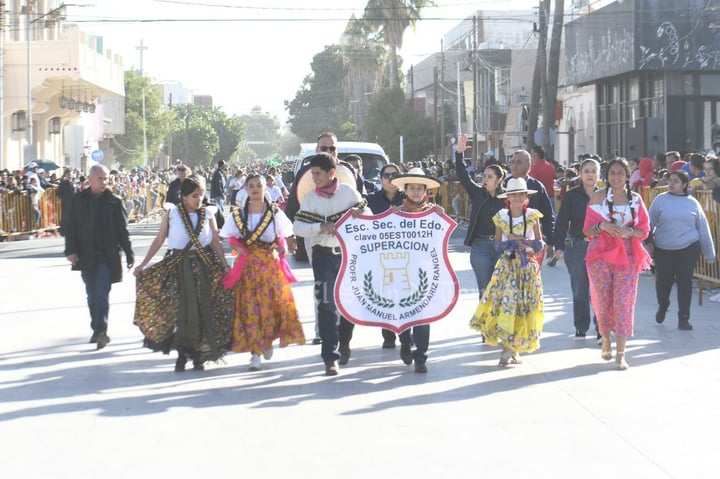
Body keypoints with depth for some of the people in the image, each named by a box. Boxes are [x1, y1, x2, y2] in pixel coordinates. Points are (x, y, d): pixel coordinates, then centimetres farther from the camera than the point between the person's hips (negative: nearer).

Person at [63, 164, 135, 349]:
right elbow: (70, 227, 6)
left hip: (107, 256, -3)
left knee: (101, 294, -12)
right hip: (86, 256, 3)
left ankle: (101, 331, -14)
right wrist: (71, 250, -6)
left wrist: (129, 255, 3)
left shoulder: (114, 202, -1)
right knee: (92, 295, 11)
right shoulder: (78, 200, 5)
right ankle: (97, 330, 22)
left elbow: (123, 230, 2)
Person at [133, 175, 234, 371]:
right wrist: (143, 264, 0)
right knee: (180, 309, -6)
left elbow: (216, 242, 4)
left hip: (204, 265, 1)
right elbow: (159, 240, 4)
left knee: (203, 309, -1)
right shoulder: (171, 213, 1)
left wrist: (225, 266, -5)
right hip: (178, 265, -1)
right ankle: (182, 355, 4)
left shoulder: (208, 213, 4)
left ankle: (198, 355, 10)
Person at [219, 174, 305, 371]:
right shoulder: (239, 214, 5)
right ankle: (255, 353, -2)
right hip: (248, 265, 0)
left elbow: (286, 235, 10)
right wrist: (240, 249, -8)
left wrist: (282, 249, -4)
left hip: (271, 264, 0)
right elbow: (231, 238, 8)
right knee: (250, 308, -5)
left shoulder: (275, 212, 3)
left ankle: (268, 341, 26)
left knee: (273, 304, -2)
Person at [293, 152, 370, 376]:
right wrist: (322, 227, -21)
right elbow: (298, 226, -6)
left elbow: (366, 211, 9)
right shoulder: (310, 198, -1)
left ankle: (344, 342, 39)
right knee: (327, 305, -8)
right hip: (323, 255, -1)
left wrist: (361, 214, -15)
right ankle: (330, 357, -6)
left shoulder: (348, 192, -1)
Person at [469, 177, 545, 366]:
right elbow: (497, 245, 4)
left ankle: (512, 348, 4)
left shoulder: (532, 216, 1)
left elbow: (540, 244, 1)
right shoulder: (501, 217, 2)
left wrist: (521, 239, -13)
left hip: (528, 266, 0)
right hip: (507, 265, 0)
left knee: (524, 305, -2)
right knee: (505, 302, -9)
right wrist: (510, 243, -14)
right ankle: (509, 350, -1)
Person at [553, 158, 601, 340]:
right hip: (576, 247, 0)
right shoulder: (571, 195, 1)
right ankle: (581, 328, 19)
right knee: (579, 290, 7)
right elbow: (562, 221, 0)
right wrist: (558, 246, -8)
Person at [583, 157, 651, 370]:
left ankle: (620, 353, -6)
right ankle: (606, 339, 29)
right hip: (601, 254, 0)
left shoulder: (636, 199, 7)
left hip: (627, 256, 0)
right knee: (603, 299, 3)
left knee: (624, 301, -6)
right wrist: (603, 226, -19)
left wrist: (628, 231, -14)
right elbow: (588, 229, 1)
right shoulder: (598, 197, 3)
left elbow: (644, 231, 5)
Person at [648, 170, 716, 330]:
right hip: (663, 249, 0)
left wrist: (709, 253, 9)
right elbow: (650, 223, 2)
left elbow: (703, 228, 7)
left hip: (688, 248, 0)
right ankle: (662, 306, 35)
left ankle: (683, 318, 7)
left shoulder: (692, 203, 2)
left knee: (685, 281, -3)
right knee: (663, 280, 3)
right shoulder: (660, 200, -1)